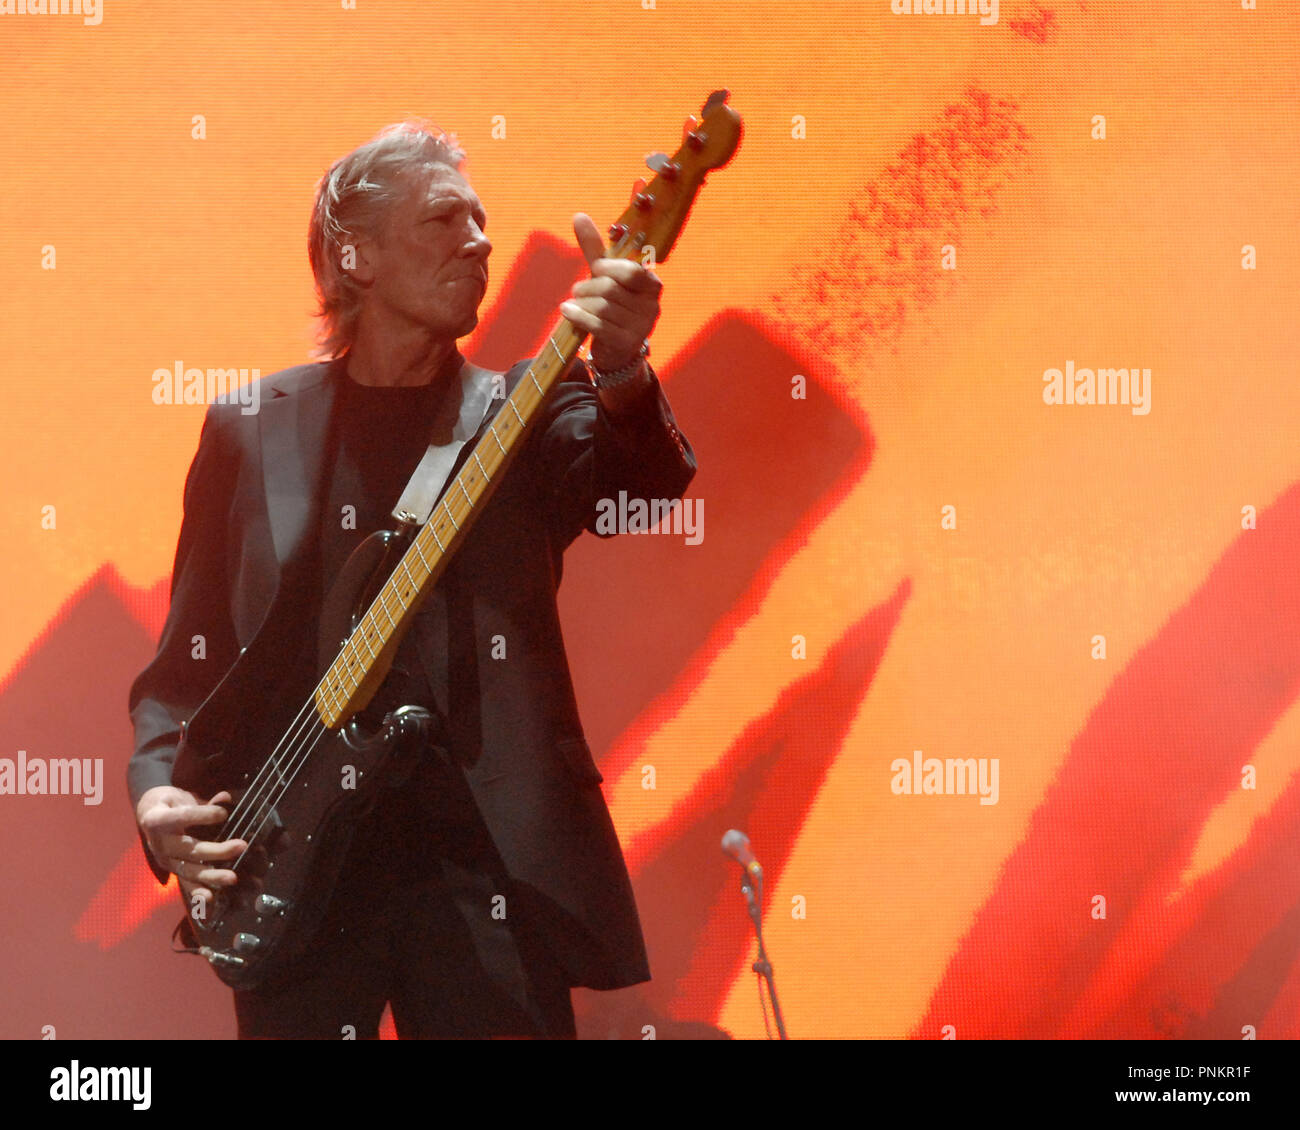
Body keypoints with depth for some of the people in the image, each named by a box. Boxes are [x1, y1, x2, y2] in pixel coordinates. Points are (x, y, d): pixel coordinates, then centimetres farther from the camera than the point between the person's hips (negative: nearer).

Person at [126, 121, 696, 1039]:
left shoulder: (525, 413, 6)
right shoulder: (250, 431, 9)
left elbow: (649, 478, -16)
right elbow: (186, 661, 11)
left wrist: (621, 374, -36)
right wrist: (160, 792, -7)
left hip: (486, 858, -1)